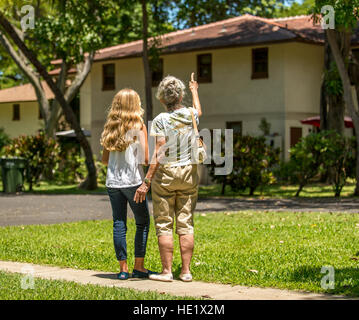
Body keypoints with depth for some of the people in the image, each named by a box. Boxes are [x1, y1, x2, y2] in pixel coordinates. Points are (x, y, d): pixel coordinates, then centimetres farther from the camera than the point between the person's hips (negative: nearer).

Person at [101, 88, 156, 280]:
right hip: (133, 181, -4)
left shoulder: (110, 128, 7)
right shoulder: (139, 127, -6)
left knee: (119, 224, 7)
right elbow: (146, 158, -11)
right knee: (142, 223, 8)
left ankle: (123, 268, 9)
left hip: (113, 183, 4)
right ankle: (139, 267, 7)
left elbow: (104, 159, 10)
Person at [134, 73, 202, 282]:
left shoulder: (161, 120, -10)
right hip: (189, 173, 4)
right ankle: (186, 271, 7)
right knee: (186, 224, 6)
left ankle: (167, 271, 1)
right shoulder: (191, 115, 4)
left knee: (164, 225, 1)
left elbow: (159, 153, -16)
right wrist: (195, 90, 50)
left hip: (165, 174, -4)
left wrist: (147, 181, -15)